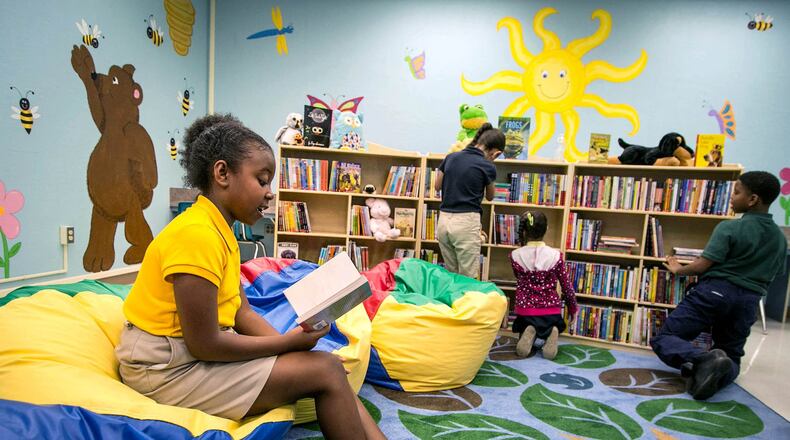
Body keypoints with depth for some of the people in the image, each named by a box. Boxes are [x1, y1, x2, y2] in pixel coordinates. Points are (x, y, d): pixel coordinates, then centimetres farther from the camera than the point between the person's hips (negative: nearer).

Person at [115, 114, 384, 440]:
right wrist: (288, 342, -13)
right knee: (326, 371, -13)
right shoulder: (196, 233, -22)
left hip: (200, 353, 9)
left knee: (330, 366, -1)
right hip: (169, 369, -8)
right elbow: (204, 345, -22)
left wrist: (293, 342, -7)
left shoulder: (221, 231, 8)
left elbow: (243, 313, 7)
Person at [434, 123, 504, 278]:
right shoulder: (487, 166, -6)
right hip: (466, 223, -5)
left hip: (444, 220, 6)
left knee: (450, 275, 16)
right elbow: (490, 197, 13)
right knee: (468, 278, 4)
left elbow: (437, 186, 18)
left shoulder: (451, 157, 6)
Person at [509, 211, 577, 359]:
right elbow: (567, 286, 0)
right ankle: (551, 333, -8)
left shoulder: (515, 256, -7)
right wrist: (573, 308, 17)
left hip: (526, 309, 0)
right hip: (551, 309, 0)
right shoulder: (555, 255, -8)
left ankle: (529, 335, -9)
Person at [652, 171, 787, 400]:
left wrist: (679, 269, 7)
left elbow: (702, 265, -12)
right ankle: (720, 371, -16)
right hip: (748, 301, 6)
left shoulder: (729, 227, -9)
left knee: (664, 339, -2)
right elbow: (774, 274, 20)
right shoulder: (780, 238, 11)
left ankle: (703, 359, -32)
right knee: (731, 356, 20)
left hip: (715, 291, -5)